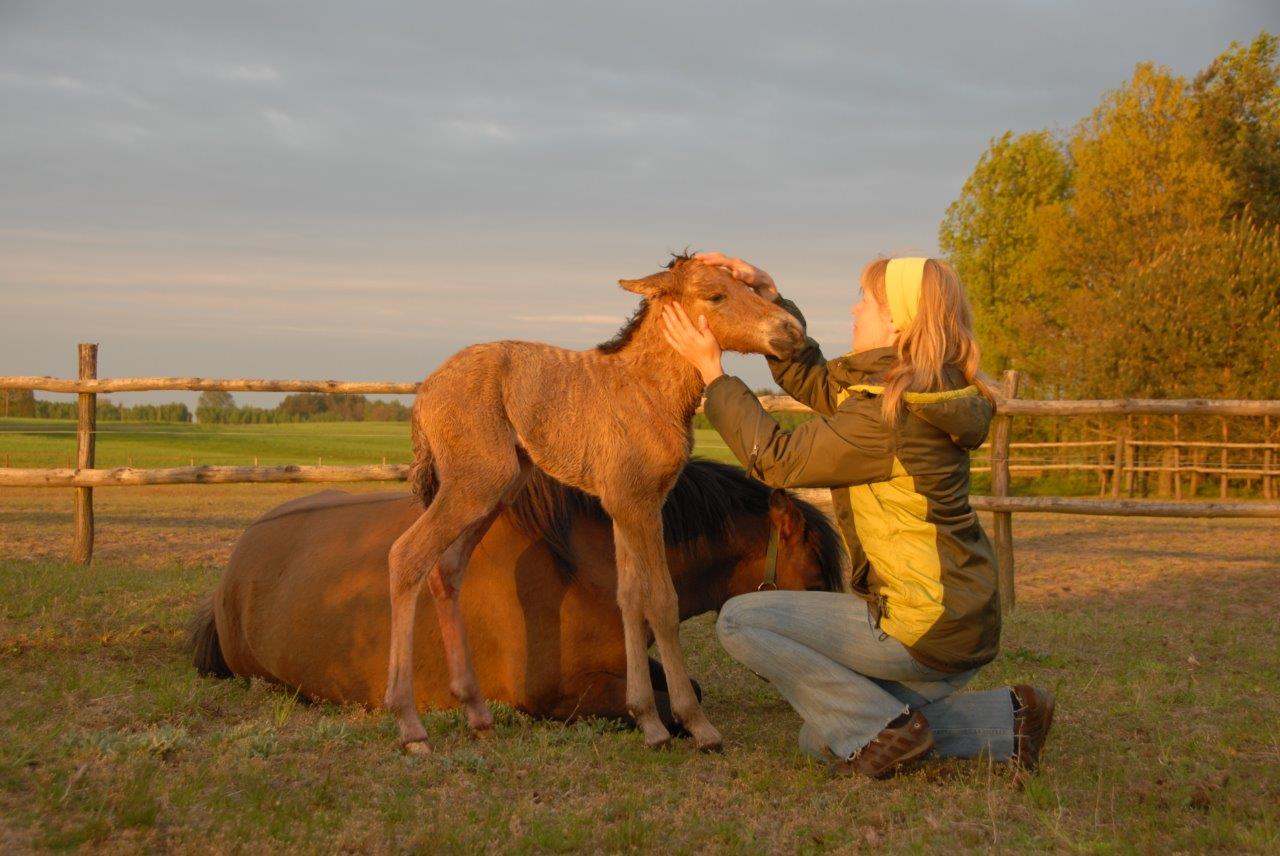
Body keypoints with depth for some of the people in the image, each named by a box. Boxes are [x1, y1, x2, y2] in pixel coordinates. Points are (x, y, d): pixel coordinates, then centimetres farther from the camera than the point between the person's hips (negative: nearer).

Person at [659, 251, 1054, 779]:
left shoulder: (884, 418, -23)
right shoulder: (922, 395, 7)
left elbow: (775, 460, -14)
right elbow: (808, 378, 18)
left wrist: (711, 370, -8)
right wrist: (768, 296, 9)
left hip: (923, 631, -10)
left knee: (740, 621, -2)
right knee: (825, 741, 20)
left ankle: (885, 728, -5)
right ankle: (1007, 720, 13)